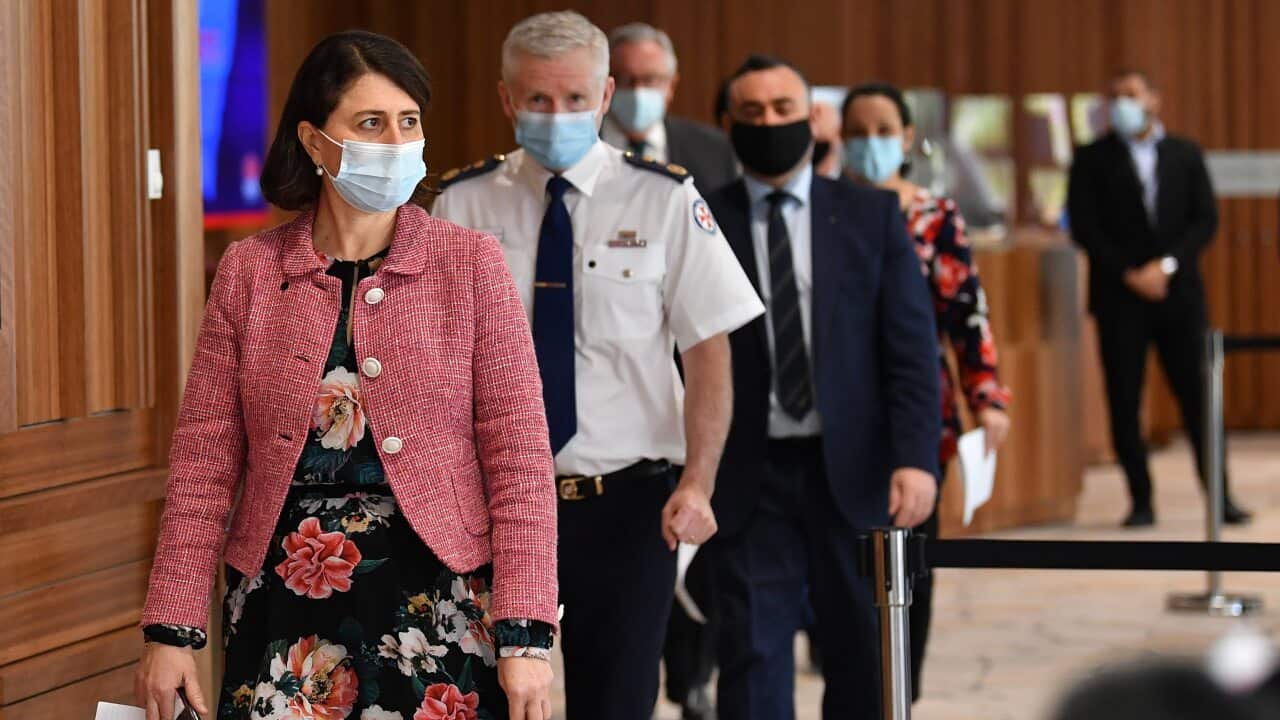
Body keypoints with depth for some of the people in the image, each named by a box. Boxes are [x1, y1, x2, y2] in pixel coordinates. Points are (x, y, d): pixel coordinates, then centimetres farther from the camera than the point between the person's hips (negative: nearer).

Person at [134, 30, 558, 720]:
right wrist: (170, 629, -2)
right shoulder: (249, 270, 3)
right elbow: (204, 463, 3)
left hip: (435, 603, -1)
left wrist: (525, 634, -11)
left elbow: (519, 458, -4)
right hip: (286, 604, 1)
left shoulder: (471, 263, -1)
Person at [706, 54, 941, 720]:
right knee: (753, 659, -3)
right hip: (750, 478, -1)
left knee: (864, 660, 9)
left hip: (852, 470, 1)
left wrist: (915, 458, -10)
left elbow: (911, 348, 1)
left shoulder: (872, 215, 5)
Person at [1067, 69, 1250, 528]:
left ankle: (1220, 497, 3)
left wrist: (1167, 266, -10)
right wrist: (1129, 275, -11)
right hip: (1120, 297, -1)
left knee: (1198, 398, -1)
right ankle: (1141, 502, 5)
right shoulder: (1092, 159, 4)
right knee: (1124, 403, -2)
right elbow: (1083, 227, -2)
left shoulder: (1186, 155, 10)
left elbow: (1206, 219, 3)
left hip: (1178, 293, 1)